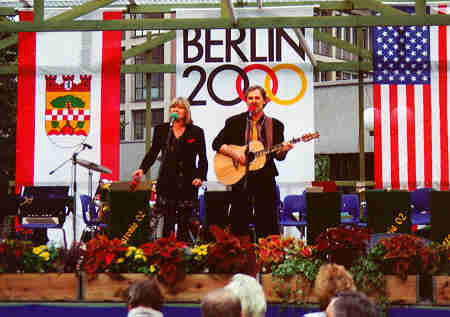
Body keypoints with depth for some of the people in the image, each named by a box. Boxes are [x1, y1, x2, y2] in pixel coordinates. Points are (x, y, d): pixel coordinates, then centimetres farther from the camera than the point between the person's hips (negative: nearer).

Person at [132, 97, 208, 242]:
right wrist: (142, 169, -5)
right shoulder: (161, 130, 10)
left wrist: (200, 176, -10)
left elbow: (202, 158, 4)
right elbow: (153, 152, 10)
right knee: (168, 222, -2)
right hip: (167, 183, 1)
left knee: (184, 222, 1)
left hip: (188, 183, -1)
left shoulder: (196, 132, 5)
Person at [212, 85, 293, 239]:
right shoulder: (234, 122, 5)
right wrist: (233, 152, -13)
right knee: (239, 223, 4)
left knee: (267, 224, 1)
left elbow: (278, 155, 7)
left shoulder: (275, 125, 7)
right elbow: (216, 143, 2)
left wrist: (283, 150, -15)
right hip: (240, 178, 0)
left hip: (265, 179, 0)